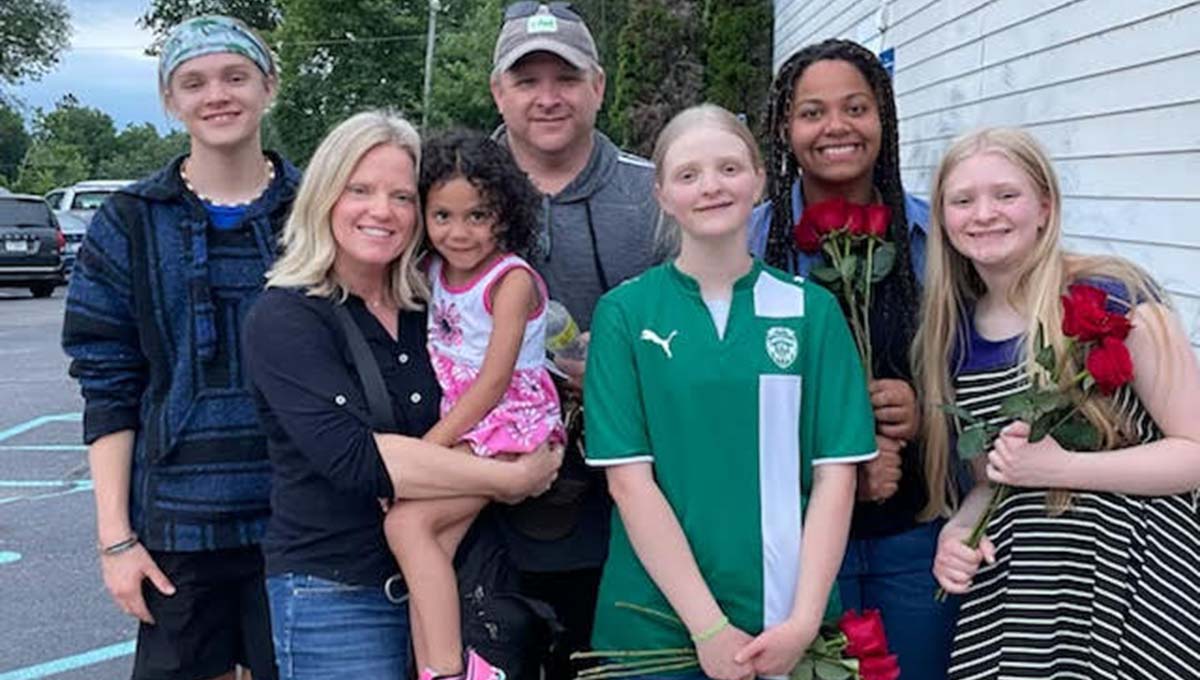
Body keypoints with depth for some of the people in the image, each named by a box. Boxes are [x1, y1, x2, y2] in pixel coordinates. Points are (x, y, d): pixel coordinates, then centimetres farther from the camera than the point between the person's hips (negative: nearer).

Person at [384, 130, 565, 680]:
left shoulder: (511, 279, -11)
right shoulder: (433, 273, 9)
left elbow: (493, 382, -17)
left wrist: (425, 450, -19)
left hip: (511, 424, -6)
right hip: (459, 431, 7)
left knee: (407, 521, -20)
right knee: (433, 550, -8)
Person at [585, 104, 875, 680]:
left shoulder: (812, 309, 1)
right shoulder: (624, 313, -3)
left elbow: (836, 471, -2)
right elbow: (629, 478, -8)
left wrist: (804, 620, -12)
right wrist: (709, 627, -14)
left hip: (787, 627, 1)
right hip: (653, 621, -1)